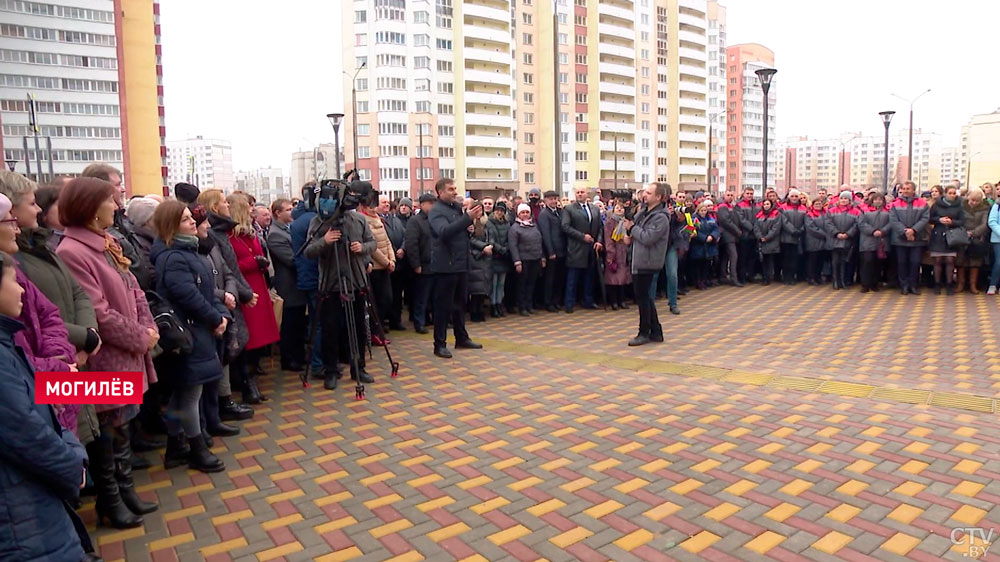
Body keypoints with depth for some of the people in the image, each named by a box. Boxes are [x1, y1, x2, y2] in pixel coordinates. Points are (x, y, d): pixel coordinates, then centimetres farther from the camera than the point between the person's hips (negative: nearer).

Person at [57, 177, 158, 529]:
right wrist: (141, 338, -14)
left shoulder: (107, 244, 8)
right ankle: (109, 503, 25)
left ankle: (125, 491, 34)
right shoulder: (72, 253, -20)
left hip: (127, 356, 9)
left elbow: (134, 291, 10)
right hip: (104, 361, -8)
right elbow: (97, 314, -23)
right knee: (106, 434, 8)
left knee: (122, 428, 19)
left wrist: (148, 329, -5)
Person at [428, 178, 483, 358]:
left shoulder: (458, 207, 13)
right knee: (443, 305, 0)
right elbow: (444, 231, -29)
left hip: (461, 263, 8)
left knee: (460, 303, 16)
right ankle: (440, 344, 8)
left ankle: (462, 338, 28)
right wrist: (468, 218, -34)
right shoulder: (436, 211, -11)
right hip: (446, 265, -8)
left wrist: (474, 219, 0)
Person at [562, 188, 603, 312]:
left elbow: (600, 227, 13)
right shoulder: (569, 209, -2)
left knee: (589, 277, 11)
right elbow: (565, 227, -12)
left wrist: (599, 241, -3)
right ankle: (569, 304, 7)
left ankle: (588, 301, 20)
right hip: (576, 248, -4)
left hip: (592, 248, 5)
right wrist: (582, 236, -15)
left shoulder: (595, 209, 13)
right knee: (572, 278, 0)